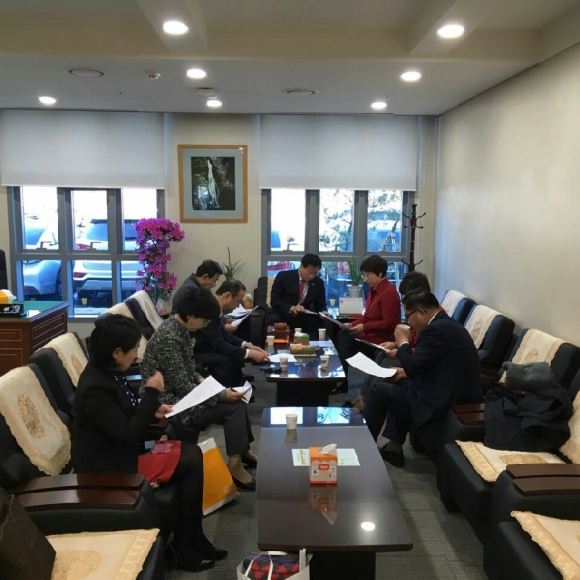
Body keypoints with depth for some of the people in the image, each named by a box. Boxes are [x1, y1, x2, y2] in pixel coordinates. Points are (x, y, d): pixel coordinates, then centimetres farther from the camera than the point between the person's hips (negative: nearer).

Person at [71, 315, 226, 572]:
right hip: (108, 464, -9)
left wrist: (152, 408, -1)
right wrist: (151, 393, -21)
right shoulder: (95, 387, -28)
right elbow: (127, 434, -26)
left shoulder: (107, 370, 0)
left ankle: (193, 539, 8)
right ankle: (184, 548, 8)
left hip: (120, 447, 9)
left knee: (193, 453, -2)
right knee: (190, 463, -10)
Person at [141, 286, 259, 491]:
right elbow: (182, 387, -24)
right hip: (168, 402, -9)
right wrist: (222, 395, -20)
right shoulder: (169, 338, -26)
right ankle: (235, 465, -6)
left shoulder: (179, 327, 3)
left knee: (237, 399, 6)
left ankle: (243, 450, 19)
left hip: (178, 392, 9)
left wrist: (199, 379, -3)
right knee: (233, 407, -14)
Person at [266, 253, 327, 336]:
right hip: (282, 315, -2)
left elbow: (320, 304, 9)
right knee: (272, 320, -34)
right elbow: (274, 301, -11)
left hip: (303, 318, 3)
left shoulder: (319, 283, 2)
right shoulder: (284, 276, -7)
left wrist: (323, 312, -16)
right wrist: (291, 308, -28)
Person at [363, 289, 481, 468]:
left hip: (444, 403, -10)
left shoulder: (436, 329, -20)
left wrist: (402, 343, -3)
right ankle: (393, 448, 20)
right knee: (400, 384, 24)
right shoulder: (449, 325, 12)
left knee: (378, 389, 1)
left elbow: (412, 366, -18)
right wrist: (406, 372, 11)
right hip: (457, 395, 10)